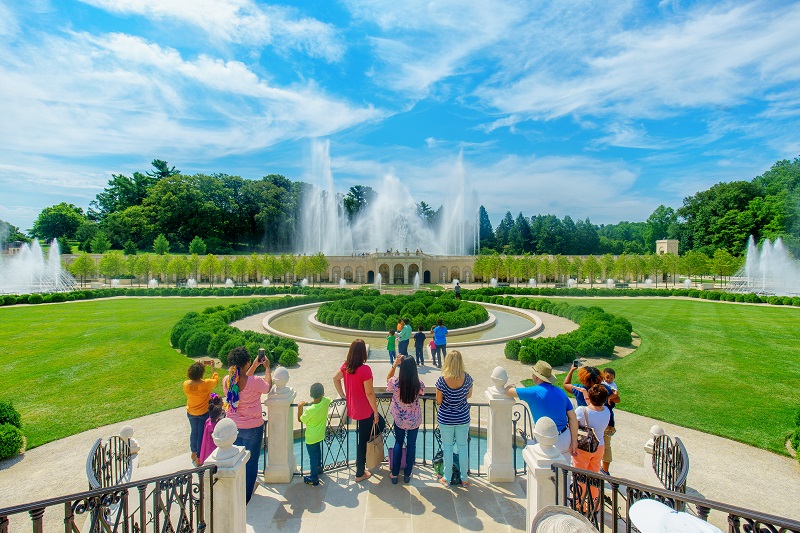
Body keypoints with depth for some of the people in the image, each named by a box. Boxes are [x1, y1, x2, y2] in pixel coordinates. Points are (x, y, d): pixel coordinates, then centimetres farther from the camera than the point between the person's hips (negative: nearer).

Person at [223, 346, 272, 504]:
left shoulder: (226, 380, -13)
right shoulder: (255, 381, -28)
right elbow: (268, 387, -5)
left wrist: (255, 365, 14)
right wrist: (267, 368, 7)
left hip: (233, 426, 5)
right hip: (252, 427, -5)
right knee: (251, 461, 15)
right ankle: (246, 495, 29)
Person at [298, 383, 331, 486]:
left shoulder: (309, 410, -33)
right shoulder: (326, 401, -21)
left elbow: (300, 419, -13)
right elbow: (330, 400, 6)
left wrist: (300, 407, -9)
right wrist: (313, 402, 6)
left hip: (311, 437, -6)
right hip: (320, 434, 6)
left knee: (313, 456, 11)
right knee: (317, 451, 29)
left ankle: (314, 478, 25)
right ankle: (318, 467, 49)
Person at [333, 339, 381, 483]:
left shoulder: (346, 366, -5)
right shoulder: (365, 369, -27)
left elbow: (336, 379, 11)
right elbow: (369, 393, -23)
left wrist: (343, 395, 15)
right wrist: (375, 411, -12)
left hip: (352, 408, 7)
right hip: (365, 411, -7)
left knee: (380, 424, 26)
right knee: (362, 441, 10)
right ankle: (360, 474, 28)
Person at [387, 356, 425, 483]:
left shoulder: (395, 382, -26)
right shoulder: (419, 384, -25)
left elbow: (388, 378, -1)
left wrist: (394, 364, -10)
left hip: (399, 419, 0)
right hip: (414, 420, 0)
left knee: (398, 443, 21)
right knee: (411, 444, 18)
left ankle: (395, 474, 29)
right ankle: (407, 474, 31)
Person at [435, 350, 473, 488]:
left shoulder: (442, 380, -22)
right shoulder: (467, 378, -15)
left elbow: (438, 401, -11)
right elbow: (469, 395, 2)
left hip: (446, 418, -2)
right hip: (463, 418, 2)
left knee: (447, 447, 15)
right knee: (462, 447, 17)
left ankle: (446, 478, 28)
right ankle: (464, 479, 29)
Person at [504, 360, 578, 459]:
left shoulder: (534, 392, -13)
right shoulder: (561, 392, 4)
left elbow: (508, 391, -7)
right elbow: (573, 419, 4)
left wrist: (512, 386, 16)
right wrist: (574, 442, 10)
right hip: (566, 440, 6)